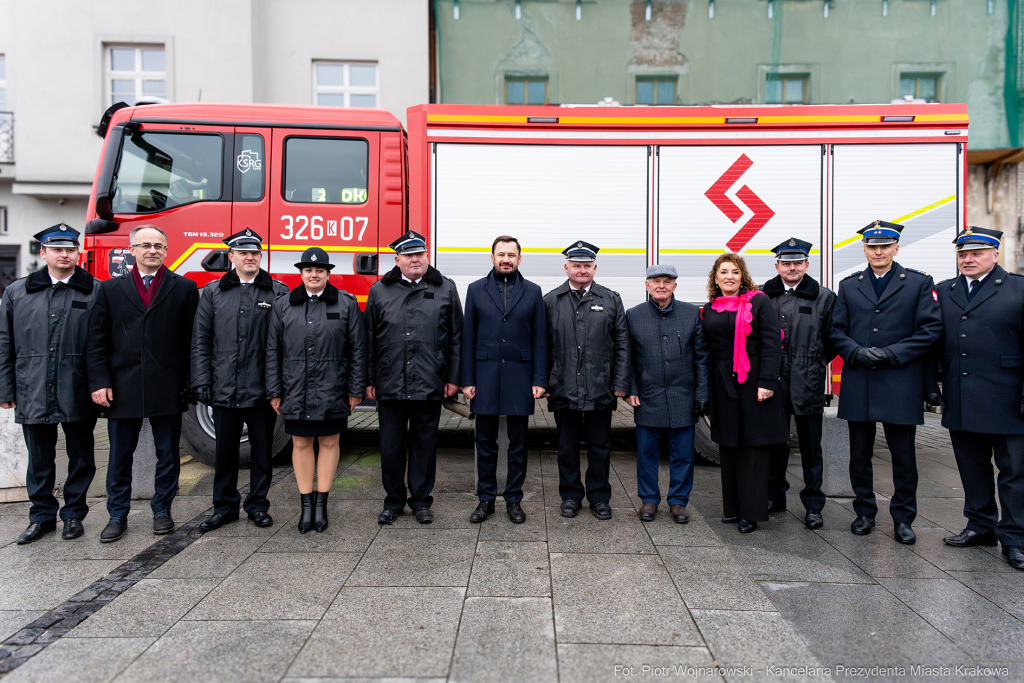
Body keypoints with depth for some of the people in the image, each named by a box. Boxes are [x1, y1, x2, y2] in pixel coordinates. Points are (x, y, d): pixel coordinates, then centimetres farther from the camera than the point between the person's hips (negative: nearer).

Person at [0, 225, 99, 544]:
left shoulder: (96, 292, -1)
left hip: (79, 394, -2)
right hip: (33, 394, 2)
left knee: (80, 456, 9)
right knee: (39, 458, 13)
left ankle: (74, 514, 24)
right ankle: (42, 515, 27)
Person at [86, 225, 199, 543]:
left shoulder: (184, 288, 4)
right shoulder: (110, 289, 8)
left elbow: (192, 340, 0)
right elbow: (97, 341, 5)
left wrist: (191, 383, -4)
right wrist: (99, 382, -4)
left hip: (168, 389, -1)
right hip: (122, 389, 1)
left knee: (168, 454, 9)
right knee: (120, 455, 10)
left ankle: (162, 510, 24)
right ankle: (117, 515, 25)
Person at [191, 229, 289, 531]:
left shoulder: (278, 292, 2)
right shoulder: (212, 293, 8)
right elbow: (201, 340, 7)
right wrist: (201, 381, -1)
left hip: (262, 390, -1)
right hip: (224, 390, 2)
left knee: (262, 449, 9)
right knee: (225, 450, 11)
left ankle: (257, 505, 24)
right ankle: (225, 506, 26)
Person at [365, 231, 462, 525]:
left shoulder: (445, 289, 6)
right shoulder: (380, 290, 7)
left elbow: (455, 337, 6)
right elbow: (370, 339, 9)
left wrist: (453, 377, 1)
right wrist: (369, 380, 5)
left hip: (429, 386, -1)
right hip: (390, 386, 1)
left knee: (424, 443, 9)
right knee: (391, 445, 8)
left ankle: (421, 501, 24)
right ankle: (393, 501, 25)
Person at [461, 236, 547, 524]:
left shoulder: (532, 292, 6)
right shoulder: (476, 290, 6)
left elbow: (540, 338, 4)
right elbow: (468, 338, 5)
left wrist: (539, 379, -3)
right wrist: (468, 380, 0)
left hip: (519, 377, 0)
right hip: (486, 376, 0)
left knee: (518, 443, 8)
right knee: (485, 442, 8)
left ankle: (513, 500, 21)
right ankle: (486, 499, 21)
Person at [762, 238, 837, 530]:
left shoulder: (824, 297, 2)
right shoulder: (762, 296, 4)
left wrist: (815, 363, 5)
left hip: (808, 385, -1)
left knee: (811, 447, 7)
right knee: (775, 443, 12)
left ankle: (813, 505, 19)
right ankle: (775, 497, 26)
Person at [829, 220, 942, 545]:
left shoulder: (919, 283, 4)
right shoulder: (848, 286, 11)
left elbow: (931, 330, -3)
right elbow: (837, 330, 8)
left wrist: (892, 354, -14)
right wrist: (857, 352, -11)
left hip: (900, 383, -2)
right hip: (858, 384, 2)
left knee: (903, 455, 6)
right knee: (859, 454, 10)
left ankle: (903, 518, 20)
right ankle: (865, 512, 25)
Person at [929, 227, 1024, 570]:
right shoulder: (943, 292, 10)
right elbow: (933, 342, 12)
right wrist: (931, 383, 8)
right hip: (960, 403, 4)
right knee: (972, 469, 14)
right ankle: (981, 526, 28)